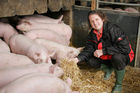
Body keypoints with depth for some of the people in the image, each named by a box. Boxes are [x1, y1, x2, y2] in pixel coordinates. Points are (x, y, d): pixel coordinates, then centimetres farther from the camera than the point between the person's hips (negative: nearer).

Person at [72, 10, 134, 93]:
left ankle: (119, 84, -12)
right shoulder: (92, 34, -5)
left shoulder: (113, 29, -27)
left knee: (117, 57, -38)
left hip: (123, 55, -6)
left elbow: (125, 48, -32)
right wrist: (78, 59, -28)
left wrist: (103, 51, -32)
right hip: (106, 58, 6)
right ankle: (108, 69, 17)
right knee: (90, 60, -11)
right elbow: (88, 49, -8)